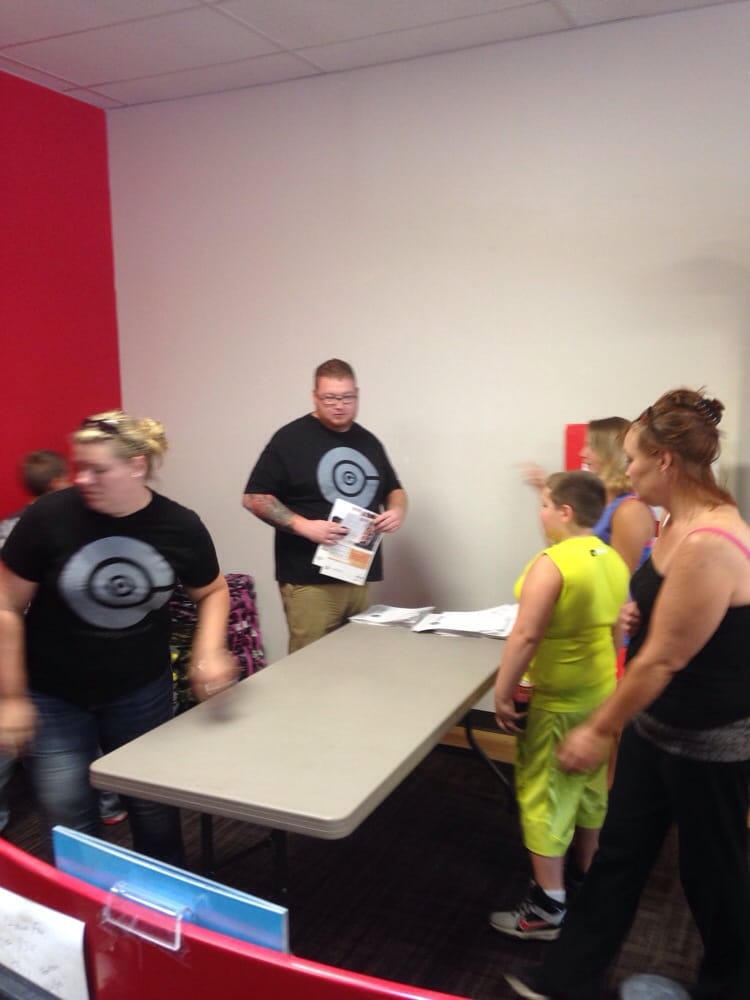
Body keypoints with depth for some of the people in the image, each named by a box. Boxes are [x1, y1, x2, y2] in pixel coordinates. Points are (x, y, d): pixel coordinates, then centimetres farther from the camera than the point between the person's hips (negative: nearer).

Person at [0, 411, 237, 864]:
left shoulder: (181, 527, -13)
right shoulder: (48, 517, -20)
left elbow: (213, 591, 5)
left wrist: (210, 649, -13)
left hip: (141, 690, 2)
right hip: (53, 696, -1)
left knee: (154, 807, 13)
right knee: (70, 821, 3)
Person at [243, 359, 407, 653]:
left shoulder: (369, 442, 12)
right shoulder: (291, 438, -6)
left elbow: (394, 489, 23)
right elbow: (254, 497, -8)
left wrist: (397, 510, -1)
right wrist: (304, 526, -20)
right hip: (311, 580, -6)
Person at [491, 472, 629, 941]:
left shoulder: (551, 564, -22)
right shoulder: (615, 562, 3)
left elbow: (526, 636, -26)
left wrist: (503, 693, -17)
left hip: (557, 701, -8)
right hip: (603, 696, 8)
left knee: (545, 795, 3)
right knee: (589, 787, 21)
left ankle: (547, 907, 11)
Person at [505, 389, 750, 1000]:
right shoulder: (678, 523, 1)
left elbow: (663, 660, -25)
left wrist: (599, 731, -15)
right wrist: (641, 614, -1)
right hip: (655, 724, 9)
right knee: (620, 853, 16)